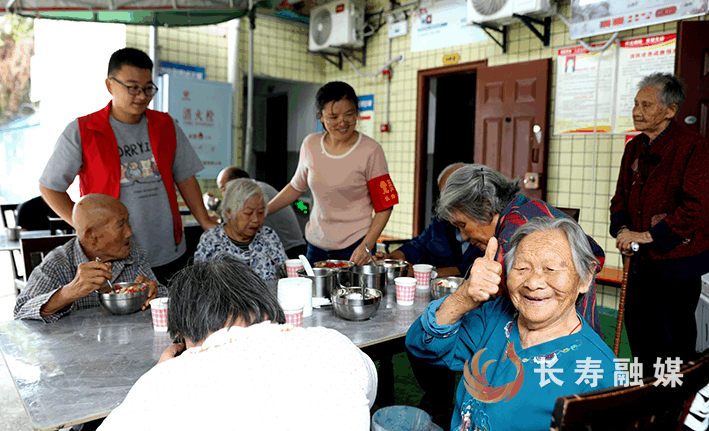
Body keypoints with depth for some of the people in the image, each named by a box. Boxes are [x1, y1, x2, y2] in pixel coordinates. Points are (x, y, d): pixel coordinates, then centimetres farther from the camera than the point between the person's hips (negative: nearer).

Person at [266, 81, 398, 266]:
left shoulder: (370, 151, -9)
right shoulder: (310, 145, 2)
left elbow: (384, 206, -7)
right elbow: (297, 186, 17)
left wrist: (366, 246, -18)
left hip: (354, 248, -3)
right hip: (316, 245, 4)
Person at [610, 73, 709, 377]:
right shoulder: (634, 148, 9)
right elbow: (621, 196, 14)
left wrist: (649, 235, -22)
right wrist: (622, 230, -4)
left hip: (678, 258, -7)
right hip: (641, 259, 7)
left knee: (674, 334, 5)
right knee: (637, 325, 16)